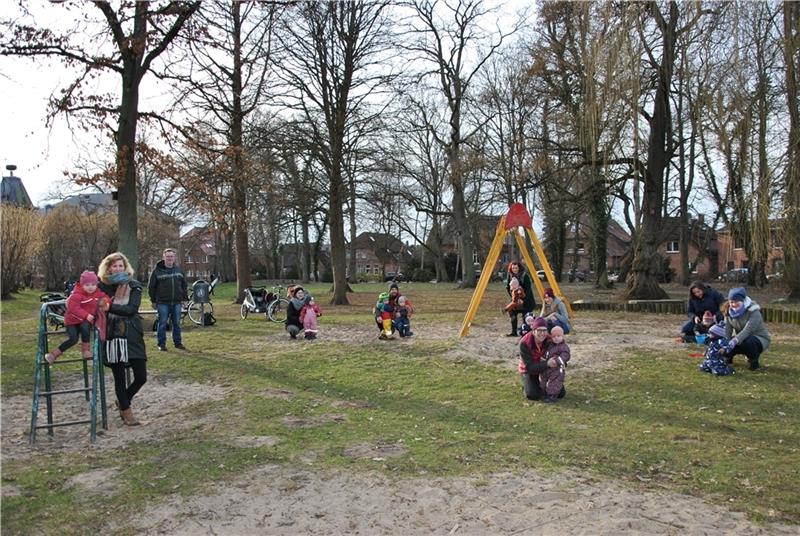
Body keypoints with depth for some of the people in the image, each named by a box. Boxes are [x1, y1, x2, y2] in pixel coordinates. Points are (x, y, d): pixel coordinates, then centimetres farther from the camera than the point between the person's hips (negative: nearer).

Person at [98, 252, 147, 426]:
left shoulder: (134, 286, -1)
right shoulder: (103, 287, 1)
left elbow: (132, 309, -14)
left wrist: (110, 307, -23)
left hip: (133, 336, 1)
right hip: (112, 337, 0)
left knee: (141, 377, 2)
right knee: (119, 378, 6)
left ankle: (122, 401, 30)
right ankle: (126, 412, 23)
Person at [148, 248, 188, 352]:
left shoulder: (178, 269, 10)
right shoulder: (157, 270, -2)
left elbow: (184, 285, 15)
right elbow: (151, 287, 0)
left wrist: (184, 298, 10)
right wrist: (153, 300, -2)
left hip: (177, 302, 3)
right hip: (163, 303, -3)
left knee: (177, 324, 9)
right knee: (162, 324, 1)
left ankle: (178, 342, 18)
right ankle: (161, 344, 10)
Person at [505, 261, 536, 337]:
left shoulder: (525, 275, -14)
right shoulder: (510, 276, -1)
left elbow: (528, 289, -16)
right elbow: (507, 288, 5)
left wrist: (523, 299, -21)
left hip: (526, 300, -5)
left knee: (526, 317, -5)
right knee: (513, 315, 0)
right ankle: (514, 332, 9)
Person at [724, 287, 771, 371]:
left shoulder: (753, 311, -23)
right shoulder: (730, 311, -6)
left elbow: (748, 330, -37)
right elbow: (727, 331, -13)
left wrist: (735, 340, -53)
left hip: (760, 339, -5)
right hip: (742, 339, 5)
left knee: (748, 341, -38)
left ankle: (754, 360, -8)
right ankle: (728, 357, 16)